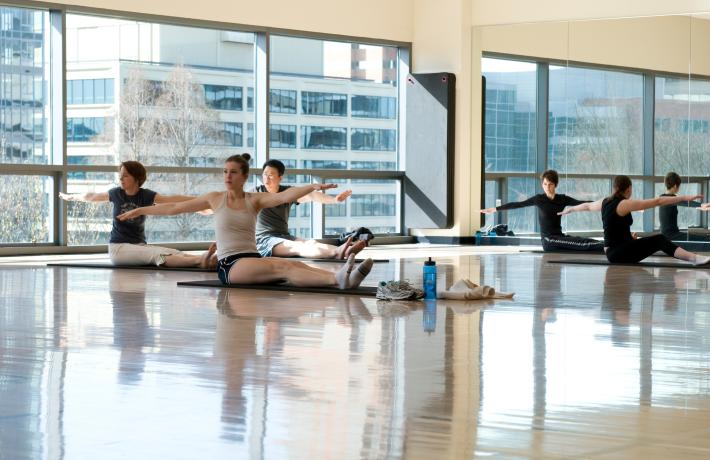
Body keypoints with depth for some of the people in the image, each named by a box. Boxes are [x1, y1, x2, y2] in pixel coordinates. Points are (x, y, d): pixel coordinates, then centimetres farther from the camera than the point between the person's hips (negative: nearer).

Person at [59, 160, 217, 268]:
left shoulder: (146, 195, -3)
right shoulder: (116, 193, 0)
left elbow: (171, 199, -17)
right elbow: (91, 197, 19)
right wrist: (69, 197, 35)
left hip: (139, 245, 3)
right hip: (118, 247, -3)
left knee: (173, 253, -26)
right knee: (157, 255, -31)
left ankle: (202, 261, -51)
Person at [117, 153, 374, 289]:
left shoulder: (254, 201, 11)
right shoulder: (215, 199, 11)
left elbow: (284, 196, -8)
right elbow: (175, 208, 17)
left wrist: (312, 188, -26)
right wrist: (140, 210, 21)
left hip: (253, 260, 4)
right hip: (229, 265, -4)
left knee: (294, 265, -28)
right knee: (282, 267, -31)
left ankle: (341, 278, -52)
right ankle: (338, 279, -54)